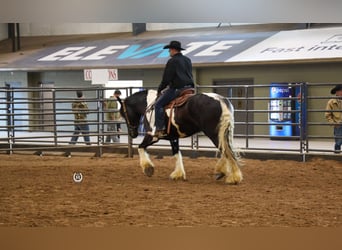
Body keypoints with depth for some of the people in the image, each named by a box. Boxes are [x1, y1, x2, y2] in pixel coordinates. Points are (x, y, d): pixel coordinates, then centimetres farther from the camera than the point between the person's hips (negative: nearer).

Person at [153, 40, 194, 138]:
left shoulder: (172, 61, -8)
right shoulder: (188, 60, 18)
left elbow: (166, 78, -9)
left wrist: (160, 89, 5)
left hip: (177, 89, -9)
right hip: (189, 88, 9)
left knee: (158, 104, -7)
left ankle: (160, 129, -16)